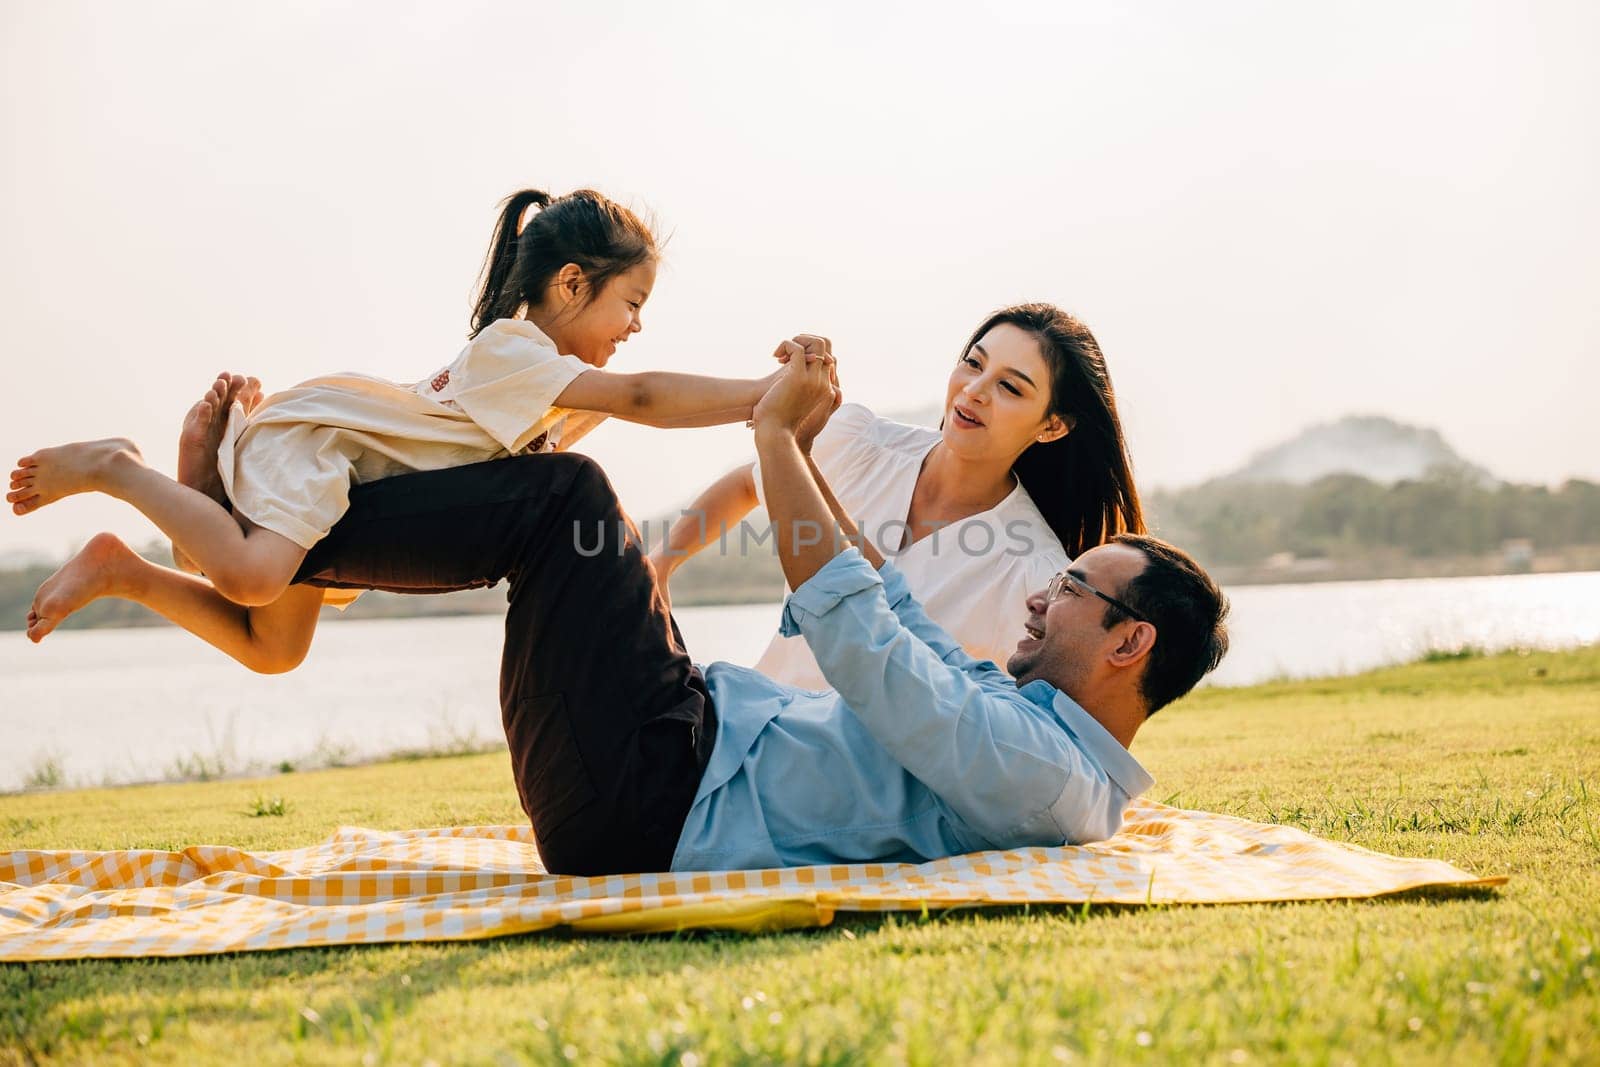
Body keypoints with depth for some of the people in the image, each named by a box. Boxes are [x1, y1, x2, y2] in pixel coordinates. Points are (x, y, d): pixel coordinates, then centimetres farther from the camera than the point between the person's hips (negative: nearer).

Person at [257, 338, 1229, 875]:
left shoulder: (1043, 773, -20)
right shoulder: (1030, 710, 10)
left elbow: (858, 638, -25)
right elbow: (898, 618, 20)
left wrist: (777, 435, -18)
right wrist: (803, 447, 14)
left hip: (647, 803, -10)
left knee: (566, 495, -11)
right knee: (562, 509, 14)